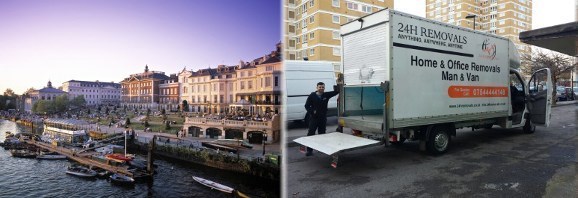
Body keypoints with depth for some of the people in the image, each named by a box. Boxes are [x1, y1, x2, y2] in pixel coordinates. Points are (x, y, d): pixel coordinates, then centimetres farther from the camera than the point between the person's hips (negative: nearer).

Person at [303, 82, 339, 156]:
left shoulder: (326, 95, 2)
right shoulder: (312, 96, -6)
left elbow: (335, 92, 7)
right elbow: (307, 106, -5)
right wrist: (312, 111, -16)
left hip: (323, 118, 3)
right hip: (314, 118, -3)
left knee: (322, 133, 13)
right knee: (311, 133, -4)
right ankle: (309, 150, 2)